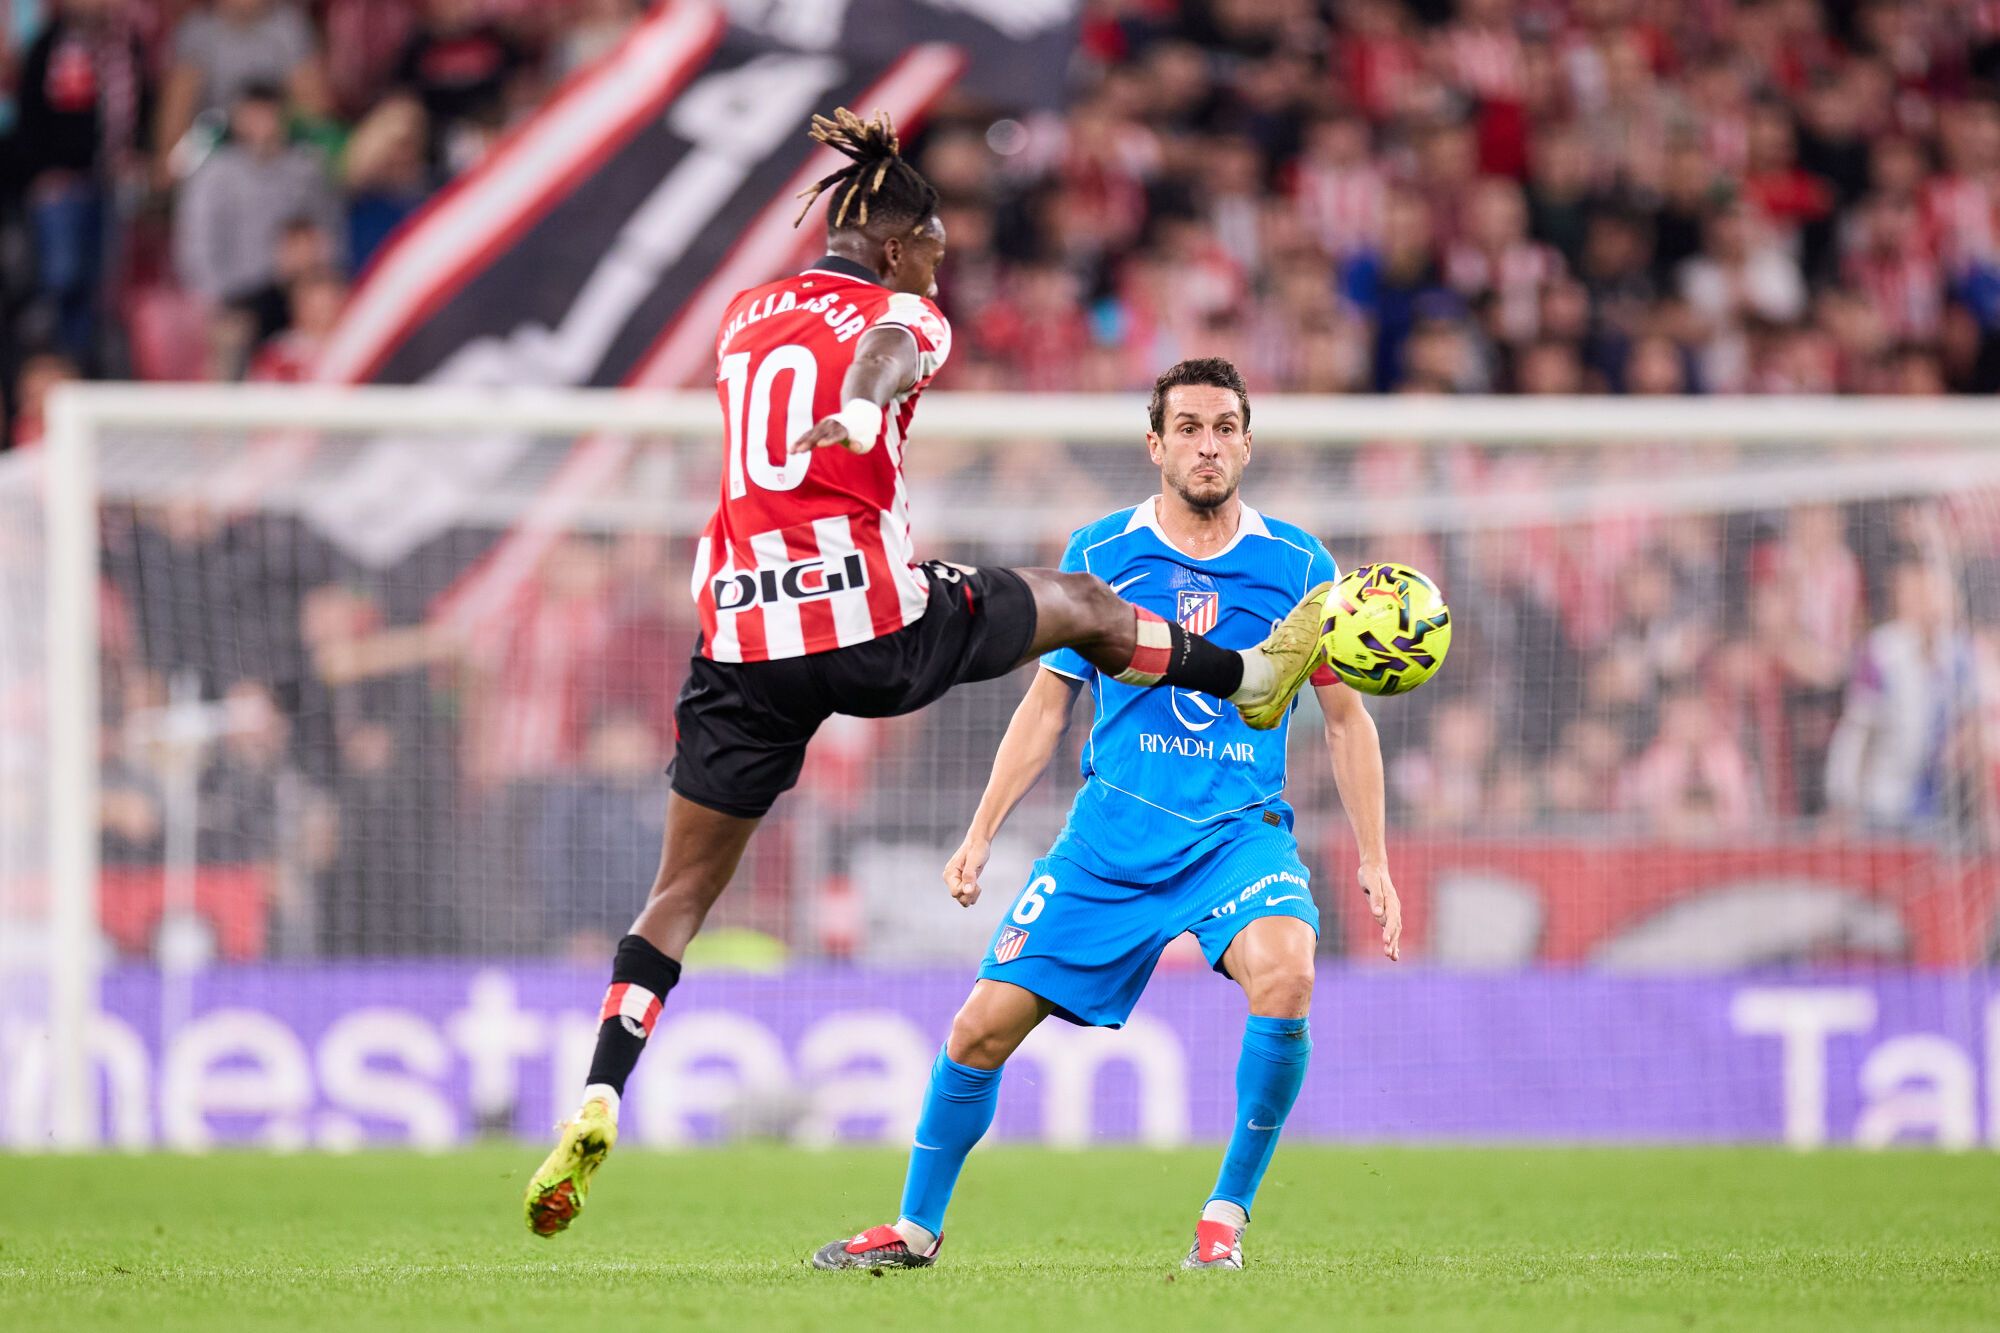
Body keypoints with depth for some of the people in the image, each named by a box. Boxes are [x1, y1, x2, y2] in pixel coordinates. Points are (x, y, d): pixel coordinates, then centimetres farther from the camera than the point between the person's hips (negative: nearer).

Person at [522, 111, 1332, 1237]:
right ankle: (1248, 679, 44)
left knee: (683, 890, 7)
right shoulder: (902, 317, 1)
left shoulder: (745, 316, 17)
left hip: (743, 633, 5)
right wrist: (860, 411, -45)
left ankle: (596, 1107, -8)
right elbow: (885, 348, -24)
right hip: (873, 615, -4)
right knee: (1077, 602, 23)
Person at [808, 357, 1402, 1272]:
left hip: (1240, 829, -1)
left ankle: (1227, 1215, -15)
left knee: (1285, 976, -31)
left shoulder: (1297, 566, 1)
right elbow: (1047, 707, 11)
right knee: (984, 1027, -4)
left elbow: (1345, 718, 9)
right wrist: (980, 835, 5)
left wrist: (1373, 861, 3)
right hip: (1111, 830, 1)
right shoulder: (1099, 555, 2)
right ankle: (918, 1226, 20)